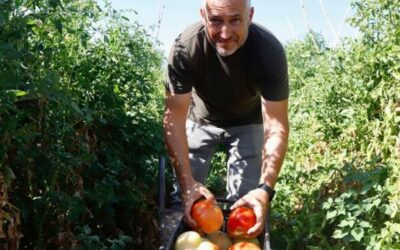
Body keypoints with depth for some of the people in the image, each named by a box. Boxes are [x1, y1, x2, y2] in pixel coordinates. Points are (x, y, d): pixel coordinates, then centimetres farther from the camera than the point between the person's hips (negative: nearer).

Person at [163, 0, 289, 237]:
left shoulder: (270, 51, -31)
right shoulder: (185, 47, -31)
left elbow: (276, 125, -30)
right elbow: (174, 118, -28)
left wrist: (266, 188, -41)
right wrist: (187, 182, -36)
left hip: (247, 123, 0)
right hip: (200, 120, 1)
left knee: (246, 202, -6)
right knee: (186, 199, 1)